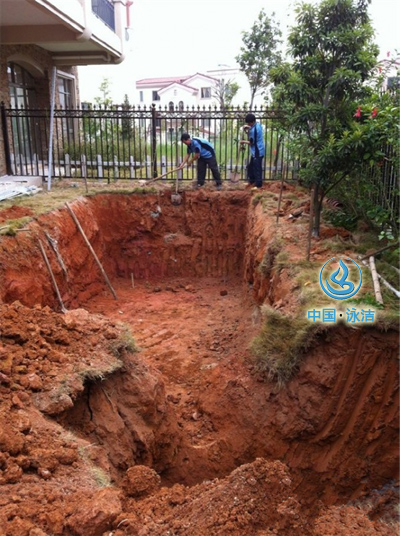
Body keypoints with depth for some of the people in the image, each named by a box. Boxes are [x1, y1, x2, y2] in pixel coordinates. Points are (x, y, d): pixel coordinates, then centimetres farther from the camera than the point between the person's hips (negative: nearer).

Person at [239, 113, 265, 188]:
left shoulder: (254, 130, -25)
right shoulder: (258, 124, 5)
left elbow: (251, 142, -17)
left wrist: (244, 141, -1)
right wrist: (247, 129, -1)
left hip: (257, 152, -10)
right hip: (256, 151, 10)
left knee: (257, 168, -1)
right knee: (251, 166, 20)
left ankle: (258, 184, 8)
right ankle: (251, 181, 33)